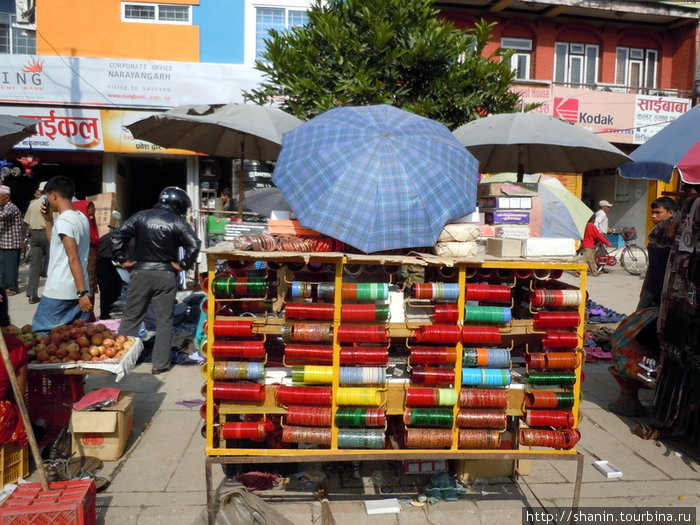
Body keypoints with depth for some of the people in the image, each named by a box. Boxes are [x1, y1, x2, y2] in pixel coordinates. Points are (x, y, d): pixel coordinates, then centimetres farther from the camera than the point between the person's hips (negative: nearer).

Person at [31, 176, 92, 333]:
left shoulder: (63, 221, -15)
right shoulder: (81, 217, 11)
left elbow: (74, 258, -22)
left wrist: (81, 292, -24)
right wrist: (48, 219, 15)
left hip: (59, 292, -8)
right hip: (77, 290, 8)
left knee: (40, 333, 2)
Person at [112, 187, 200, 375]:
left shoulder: (141, 216, 6)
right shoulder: (177, 222, -4)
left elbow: (117, 235, 2)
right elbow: (194, 245, -16)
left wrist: (123, 259, 7)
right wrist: (182, 264, -5)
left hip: (140, 273, 2)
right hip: (165, 275, -2)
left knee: (130, 317, 11)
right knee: (164, 320, 6)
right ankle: (160, 364, 8)